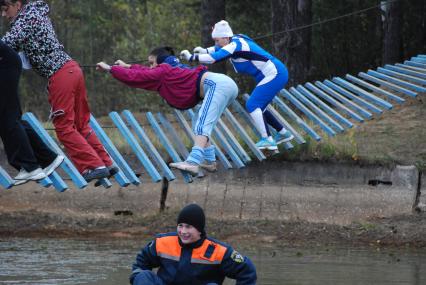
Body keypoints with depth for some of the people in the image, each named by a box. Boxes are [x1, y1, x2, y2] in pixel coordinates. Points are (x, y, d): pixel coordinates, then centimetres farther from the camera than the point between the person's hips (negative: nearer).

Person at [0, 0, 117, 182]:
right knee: (81, 124, 14)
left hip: (60, 75, -9)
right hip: (72, 69, 9)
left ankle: (94, 166, -7)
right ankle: (107, 164, 14)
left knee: (64, 128, -4)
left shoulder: (25, 19, -7)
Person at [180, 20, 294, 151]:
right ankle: (284, 133, 25)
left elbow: (214, 58, -27)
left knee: (252, 105, -12)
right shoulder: (236, 40, 8)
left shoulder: (235, 45, -19)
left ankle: (267, 140, -15)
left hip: (275, 75, -10)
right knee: (258, 107, 16)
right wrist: (205, 50, 5)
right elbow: (219, 49, 24)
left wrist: (191, 57, -20)